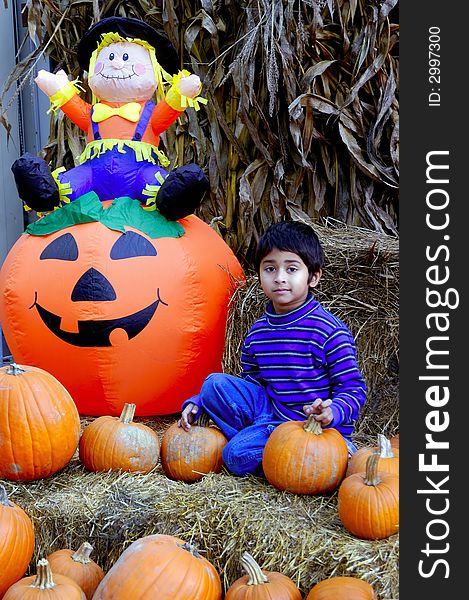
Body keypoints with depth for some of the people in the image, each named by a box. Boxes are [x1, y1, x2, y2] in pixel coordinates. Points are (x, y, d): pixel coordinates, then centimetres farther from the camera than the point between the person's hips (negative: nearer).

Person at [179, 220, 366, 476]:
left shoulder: (329, 330, -13)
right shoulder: (257, 332, 6)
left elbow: (354, 388, -11)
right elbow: (250, 381, 16)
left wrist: (332, 412, -33)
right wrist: (196, 403, 5)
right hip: (271, 413, 7)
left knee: (236, 455, -27)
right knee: (215, 384, -10)